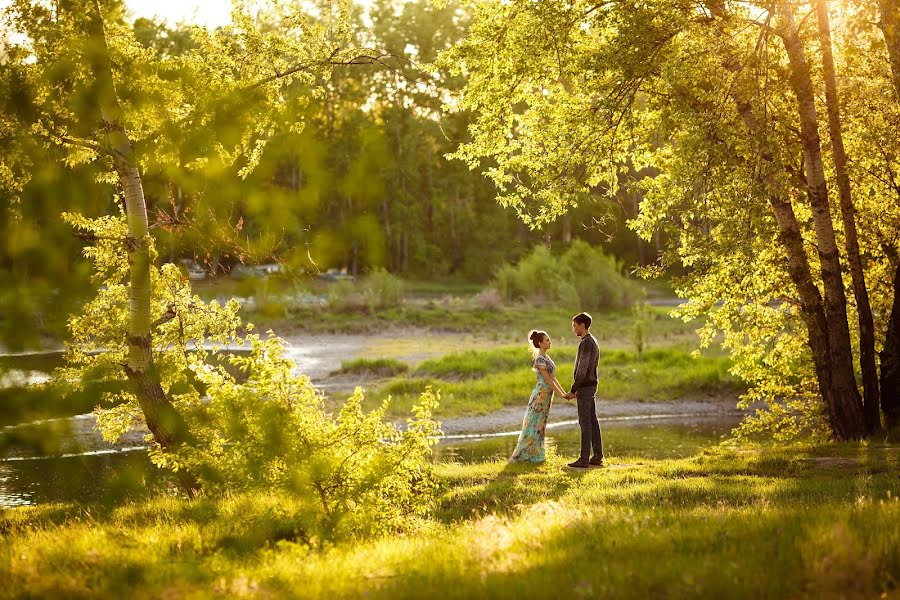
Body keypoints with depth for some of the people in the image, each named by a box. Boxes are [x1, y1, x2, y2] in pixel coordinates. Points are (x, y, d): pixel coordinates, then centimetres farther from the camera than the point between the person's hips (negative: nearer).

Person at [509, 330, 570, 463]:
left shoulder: (546, 357, 13)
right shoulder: (540, 359, -17)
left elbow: (553, 378, 15)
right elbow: (548, 380, -18)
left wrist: (564, 392, 11)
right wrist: (561, 395, -16)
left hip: (546, 395, 9)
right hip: (541, 394, -9)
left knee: (540, 425, 11)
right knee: (534, 424, -5)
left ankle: (534, 455, 15)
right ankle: (521, 455, 0)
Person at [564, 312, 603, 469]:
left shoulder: (586, 343, -16)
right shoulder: (593, 342, 17)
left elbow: (582, 369, -20)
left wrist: (573, 390, -17)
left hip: (584, 386, -10)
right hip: (591, 385, 10)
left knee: (585, 422, -9)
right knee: (592, 421, 10)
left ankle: (584, 459, -9)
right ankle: (597, 457, 12)